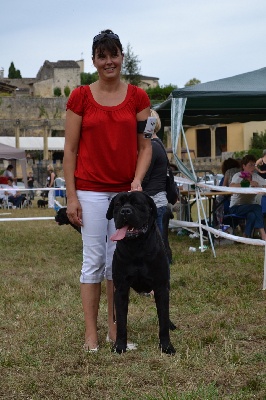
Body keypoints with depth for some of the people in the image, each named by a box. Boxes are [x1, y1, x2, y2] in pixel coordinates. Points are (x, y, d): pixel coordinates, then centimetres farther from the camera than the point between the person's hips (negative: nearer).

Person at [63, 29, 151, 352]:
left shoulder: (138, 97, 5)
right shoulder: (80, 97, -1)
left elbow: (145, 145, 6)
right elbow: (70, 150, 0)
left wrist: (138, 180, -10)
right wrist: (71, 196, -5)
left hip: (126, 191, 2)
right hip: (91, 190, -2)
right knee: (94, 259, 0)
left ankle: (115, 329, 18)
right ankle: (91, 333, 7)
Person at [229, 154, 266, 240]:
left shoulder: (256, 177, 9)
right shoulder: (238, 176, -5)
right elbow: (231, 186, -28)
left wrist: (258, 186, -25)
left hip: (250, 207, 4)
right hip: (236, 207, -4)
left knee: (252, 215, -33)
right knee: (258, 207, -30)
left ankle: (246, 237, -18)